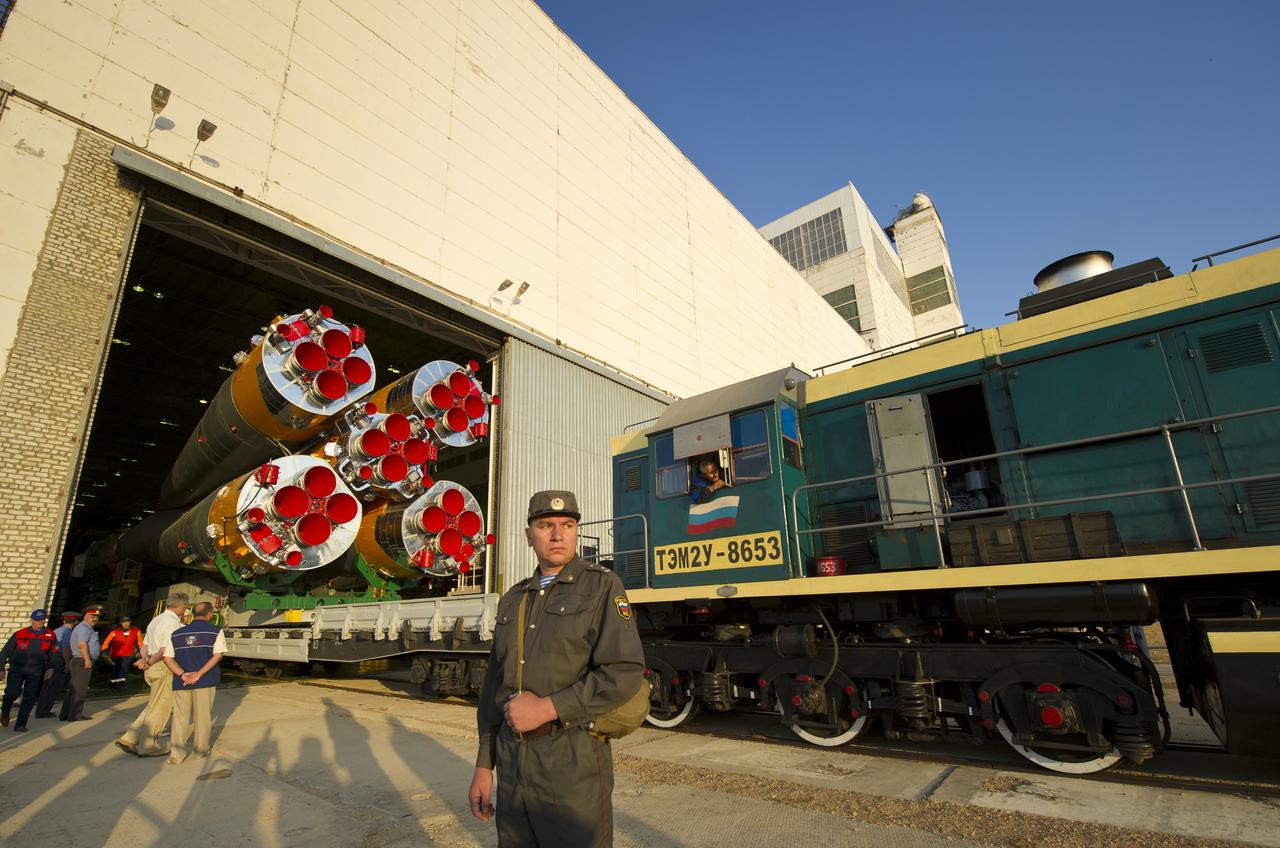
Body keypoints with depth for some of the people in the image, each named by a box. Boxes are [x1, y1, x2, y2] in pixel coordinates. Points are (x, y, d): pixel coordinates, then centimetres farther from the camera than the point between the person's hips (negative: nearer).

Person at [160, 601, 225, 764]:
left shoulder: (176, 633, 10)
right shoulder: (215, 631, -2)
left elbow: (167, 658, 1)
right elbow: (218, 655, -13)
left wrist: (183, 675, -7)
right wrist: (199, 674, -11)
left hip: (181, 682, 3)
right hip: (205, 681, -3)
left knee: (180, 717, 11)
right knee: (203, 716, 10)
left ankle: (176, 754, 7)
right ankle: (201, 750, 21)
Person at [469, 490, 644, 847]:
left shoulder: (601, 586, -8)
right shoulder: (514, 600, 11)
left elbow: (625, 671, -18)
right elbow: (494, 686, 14)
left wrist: (546, 708, -19)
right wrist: (484, 766, 11)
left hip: (573, 762, -5)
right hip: (512, 764, 5)